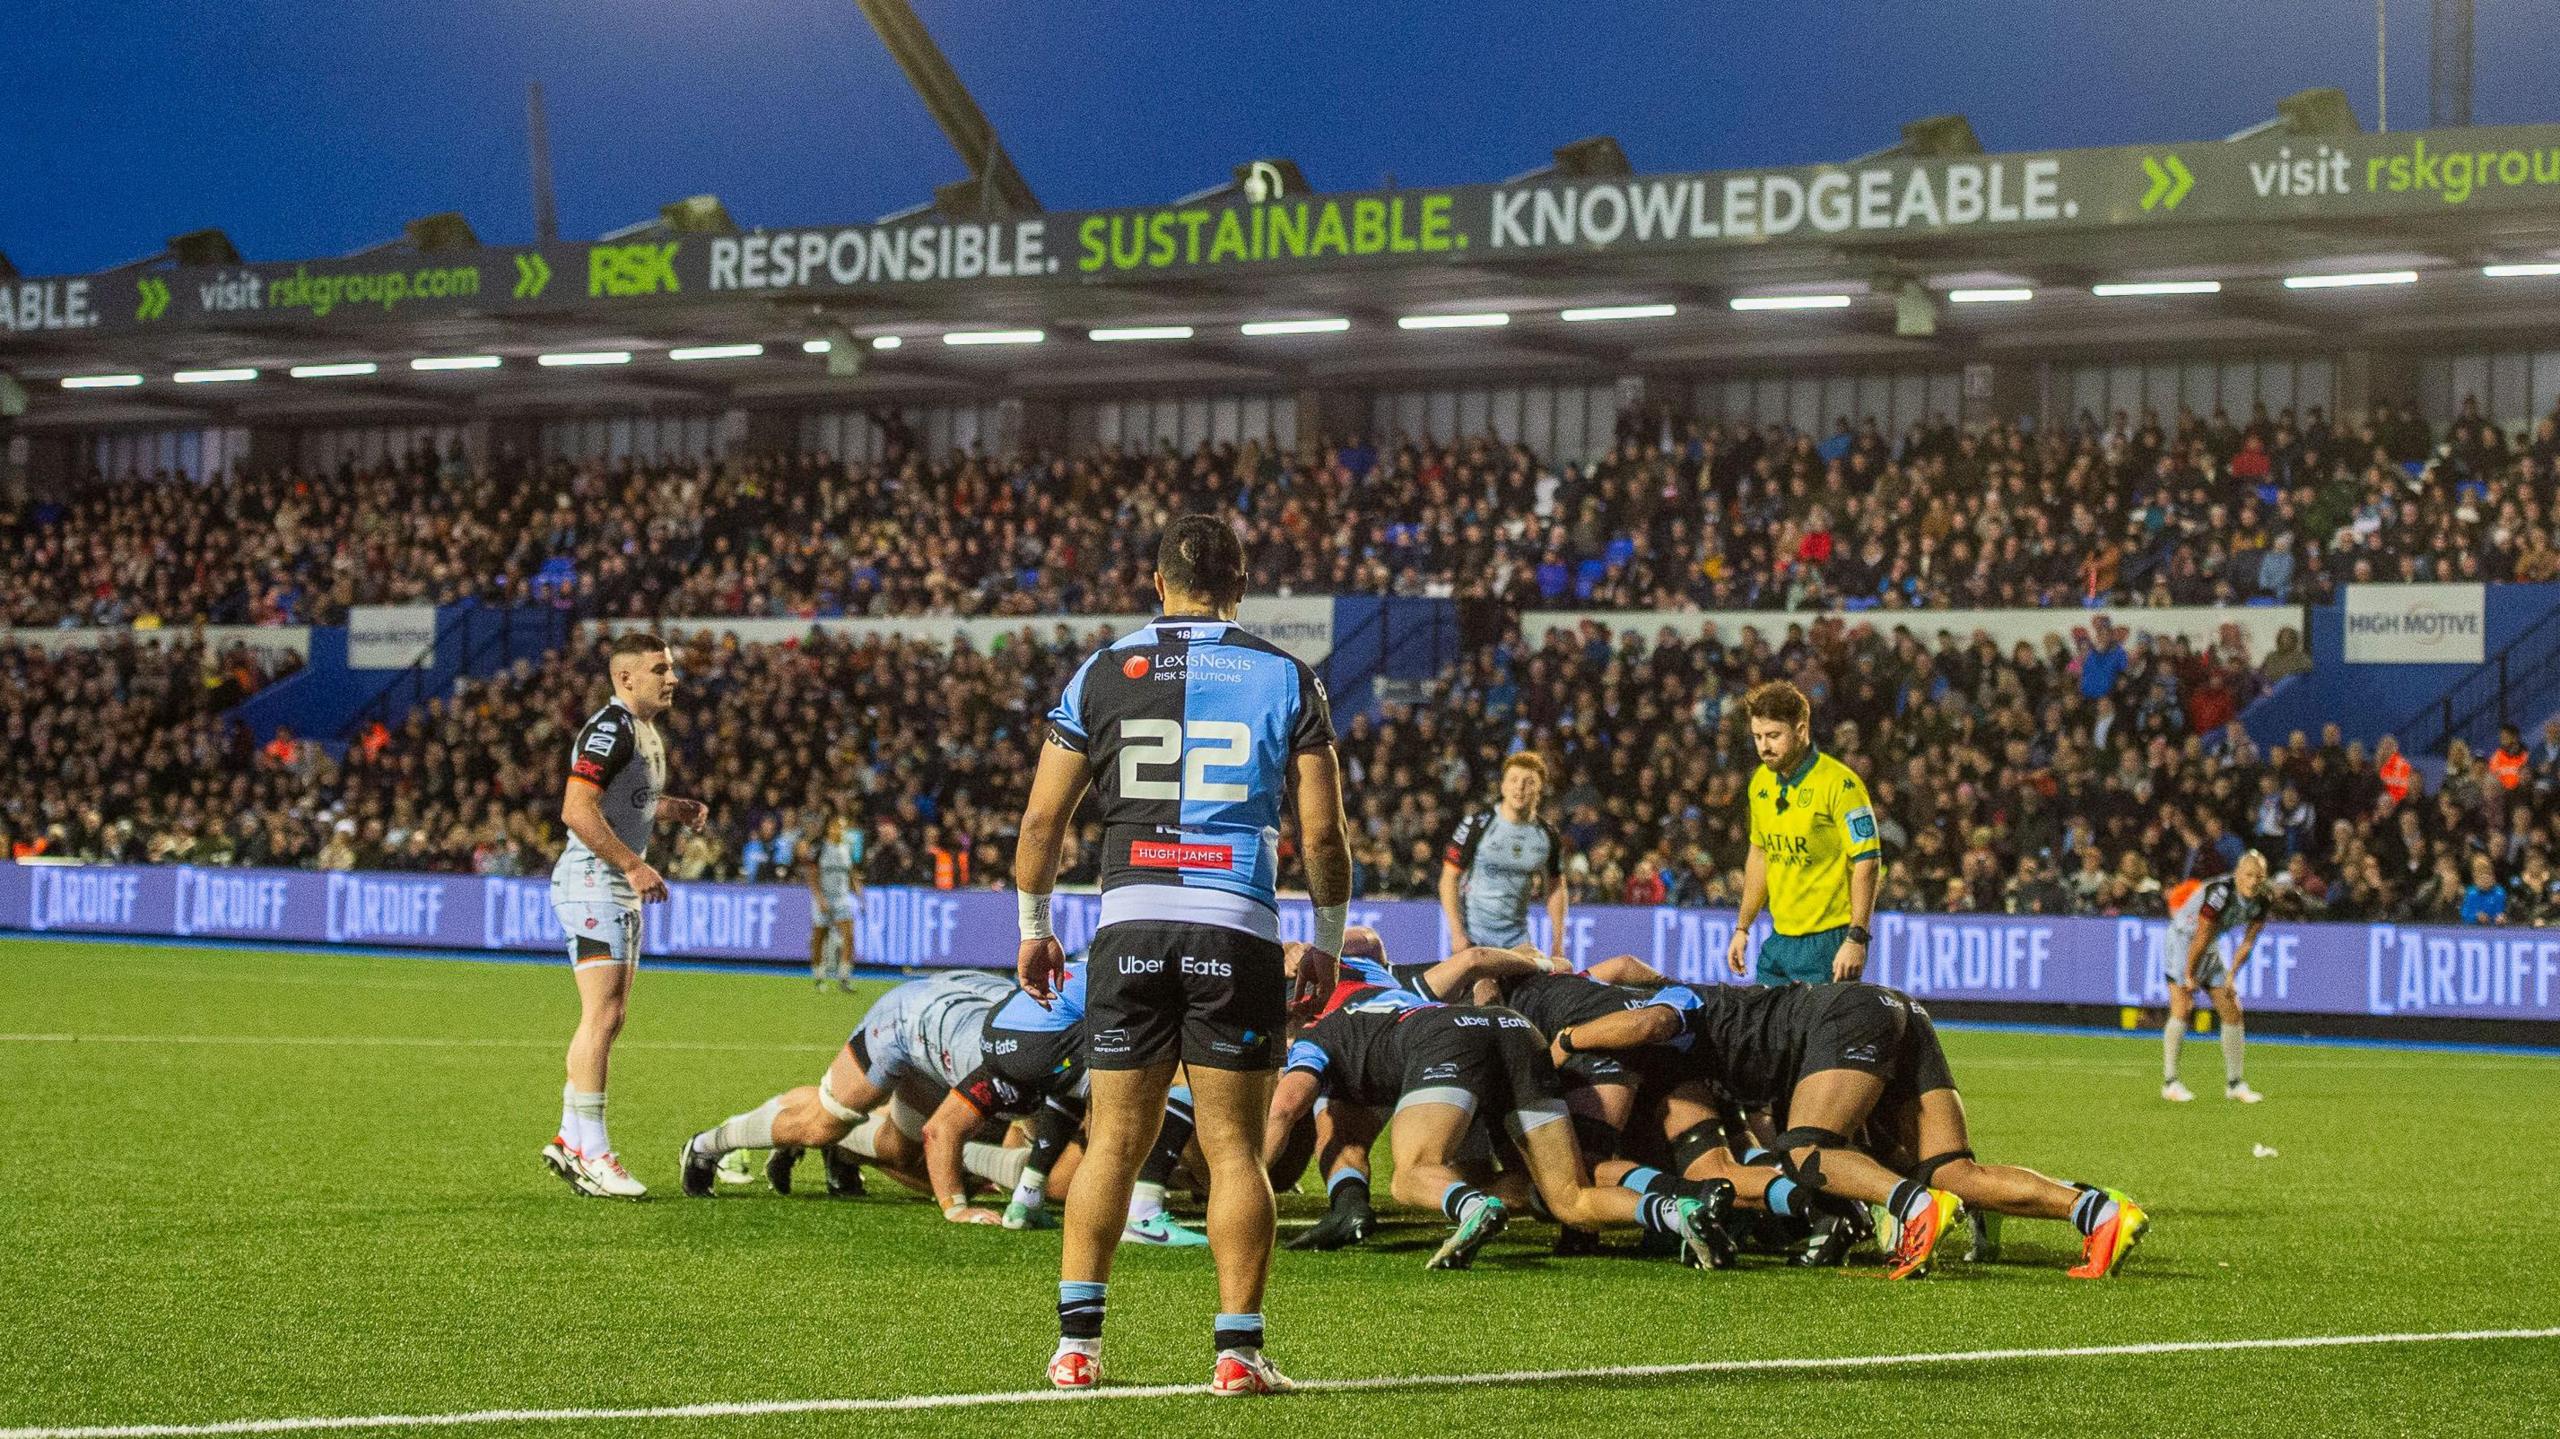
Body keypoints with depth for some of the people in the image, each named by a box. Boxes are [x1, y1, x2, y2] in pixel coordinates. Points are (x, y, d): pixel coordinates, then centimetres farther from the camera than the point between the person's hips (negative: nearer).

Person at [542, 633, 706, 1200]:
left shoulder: (645, 731, 15)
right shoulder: (610, 729, -16)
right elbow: (576, 810, -24)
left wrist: (671, 808, 10)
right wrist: (634, 866, -25)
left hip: (620, 890, 10)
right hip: (592, 883, -10)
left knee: (606, 1019, 12)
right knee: (603, 1015, -13)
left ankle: (569, 1141, 19)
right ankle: (590, 1153, -14)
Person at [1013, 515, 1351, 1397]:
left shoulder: (1103, 673, 9)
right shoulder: (1284, 678, 6)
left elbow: (1043, 818, 8)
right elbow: (1324, 832, 3)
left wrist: (1034, 928, 20)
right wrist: (1328, 944, 15)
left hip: (1131, 926, 1)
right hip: (1238, 932, -1)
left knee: (1113, 1143, 8)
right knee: (1234, 1148, 3)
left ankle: (1077, 1341, 7)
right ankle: (1238, 1351, 1)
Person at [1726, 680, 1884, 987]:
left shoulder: (1839, 784, -14)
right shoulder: (1761, 783, 9)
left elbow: (1868, 862, -17)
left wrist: (1856, 940, -23)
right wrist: (1742, 929, 22)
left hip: (1830, 942, -7)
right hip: (1779, 939, 7)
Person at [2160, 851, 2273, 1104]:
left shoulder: (2262, 900, -9)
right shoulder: (2219, 892, -31)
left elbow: (2248, 942, 1)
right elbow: (2201, 938, -24)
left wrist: (2231, 975, -2)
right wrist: (2189, 976, -17)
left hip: (2210, 950, 7)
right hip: (2182, 940, -7)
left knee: (2232, 1012, 4)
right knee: (2181, 1009, -18)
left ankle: (2234, 1083, 12)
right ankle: (2170, 1081, -15)